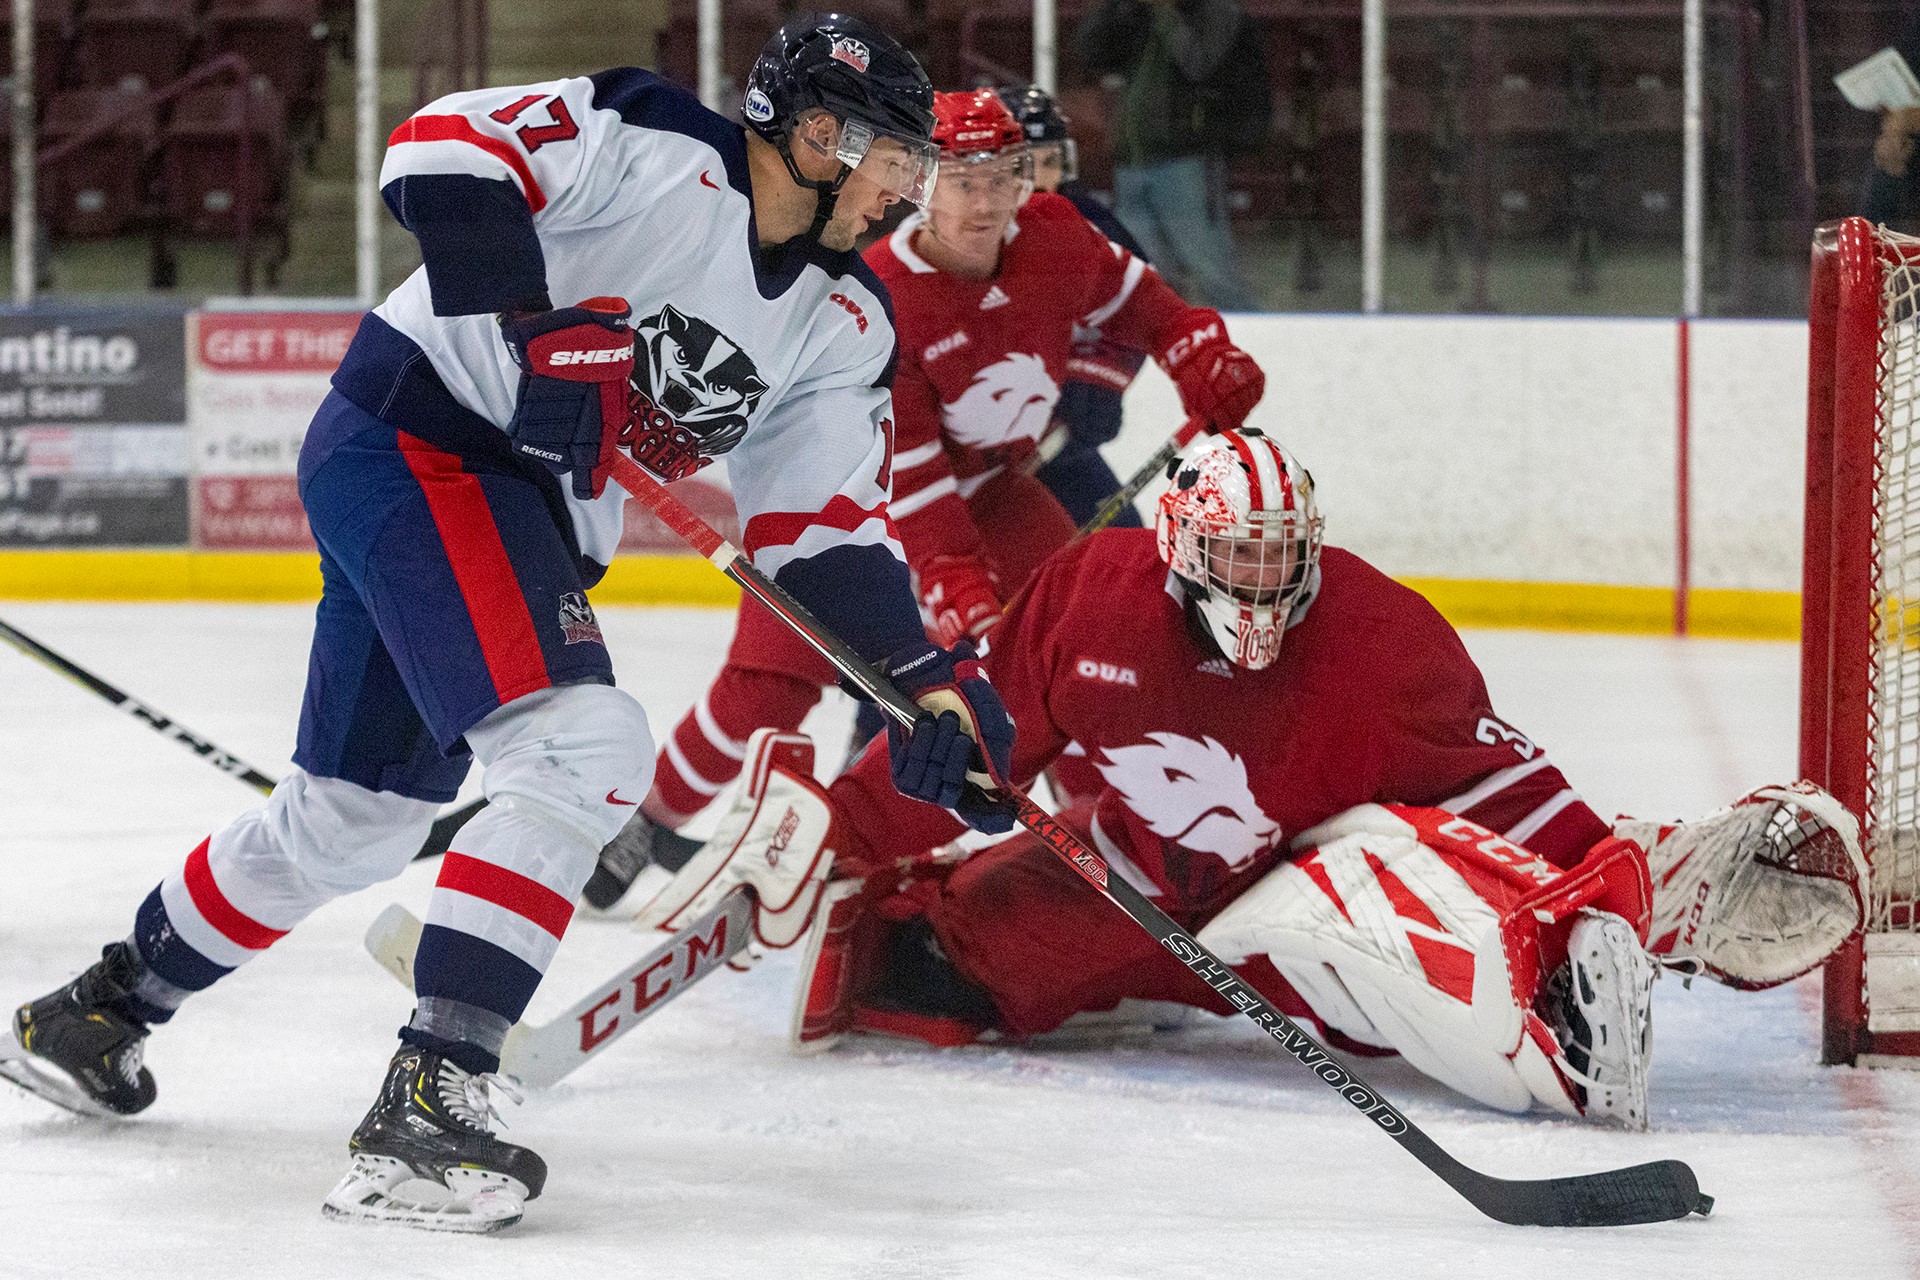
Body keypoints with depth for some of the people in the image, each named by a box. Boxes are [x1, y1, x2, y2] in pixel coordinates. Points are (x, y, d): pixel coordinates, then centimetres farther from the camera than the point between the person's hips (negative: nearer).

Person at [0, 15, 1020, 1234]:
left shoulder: (846, 322, 7)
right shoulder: (653, 149, -14)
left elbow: (829, 527, 7)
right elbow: (444, 147, -22)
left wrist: (928, 678, -6)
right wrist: (535, 325, -30)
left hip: (527, 514, 9)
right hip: (411, 438, -9)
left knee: (354, 819, 18)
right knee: (586, 747, -25)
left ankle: (106, 1006, 40)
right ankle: (425, 1102, -28)